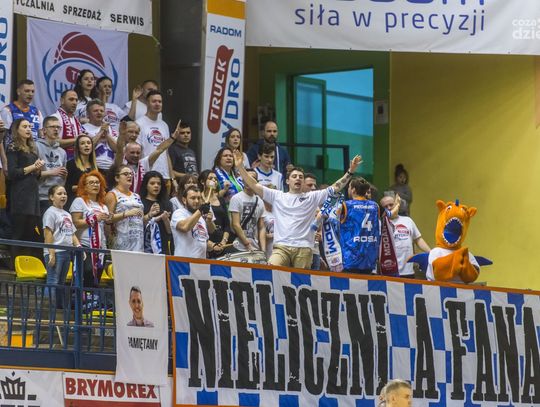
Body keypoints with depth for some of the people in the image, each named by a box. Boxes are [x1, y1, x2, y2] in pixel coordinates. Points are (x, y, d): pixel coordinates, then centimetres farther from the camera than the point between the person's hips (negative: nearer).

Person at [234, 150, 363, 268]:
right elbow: (254, 185, 12)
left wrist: (350, 172, 1)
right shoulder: (277, 196, 14)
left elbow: (336, 187, 10)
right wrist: (240, 167, 4)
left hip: (303, 249, 0)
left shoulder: (313, 197, 13)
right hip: (281, 247, 0)